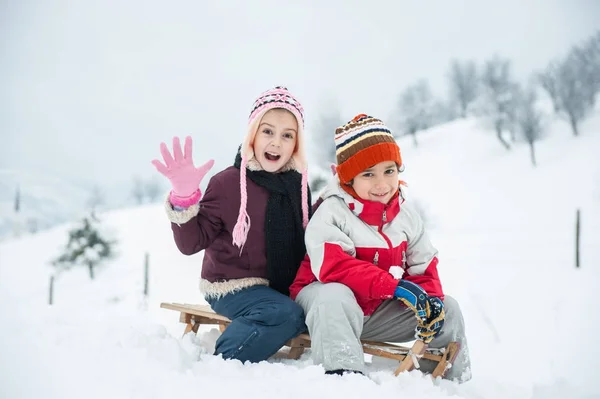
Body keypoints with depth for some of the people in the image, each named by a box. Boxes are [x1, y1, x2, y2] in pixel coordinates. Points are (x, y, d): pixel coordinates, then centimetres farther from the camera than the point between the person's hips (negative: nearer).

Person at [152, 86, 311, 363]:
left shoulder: (297, 184, 4)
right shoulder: (228, 182, -13)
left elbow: (306, 239, 16)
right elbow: (191, 243, -14)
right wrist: (184, 197, -30)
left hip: (281, 288, 6)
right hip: (232, 286, -6)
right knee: (286, 315, -30)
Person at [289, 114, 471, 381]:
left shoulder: (406, 214, 2)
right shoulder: (331, 212, -19)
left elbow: (423, 266, 6)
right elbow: (334, 267, -33)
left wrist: (431, 299, -17)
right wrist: (394, 286, -38)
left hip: (378, 311, 6)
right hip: (326, 297, -6)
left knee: (447, 309, -2)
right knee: (335, 296, -41)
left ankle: (453, 380, 15)